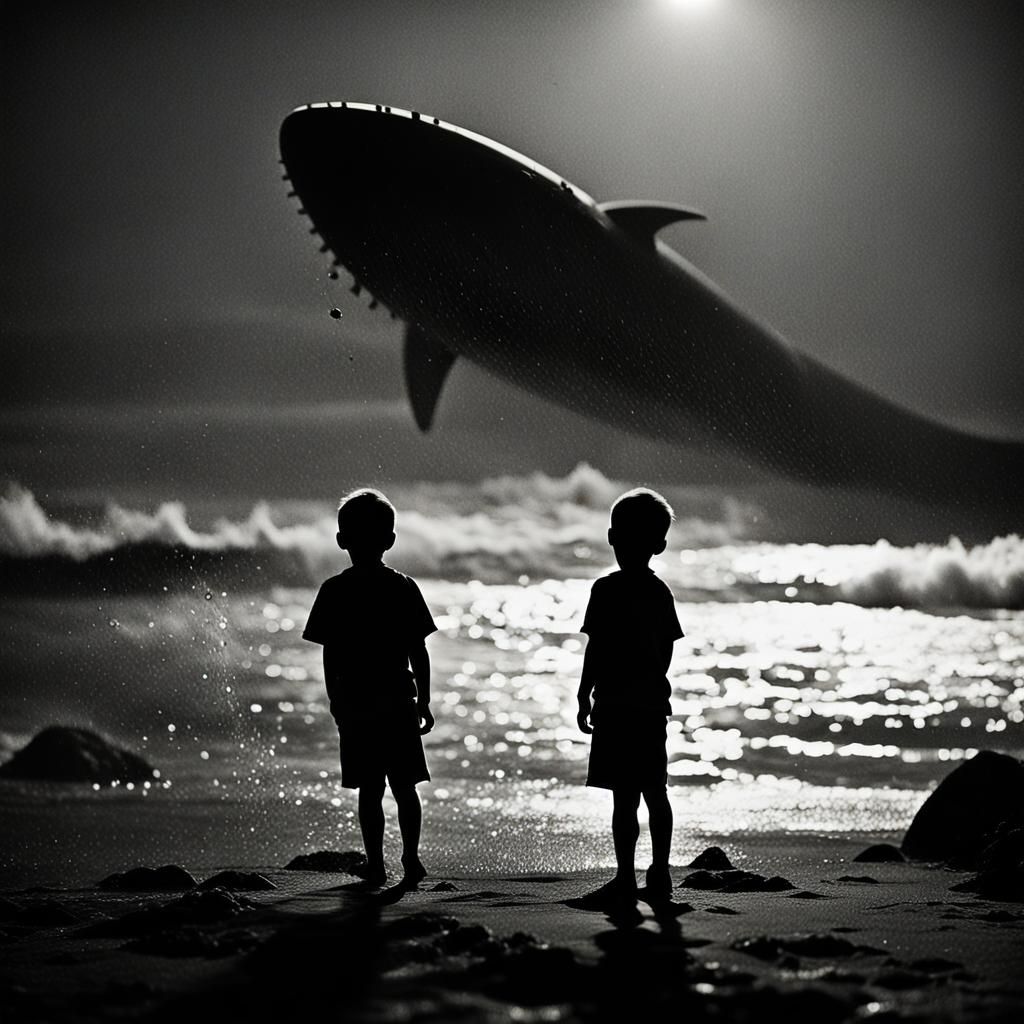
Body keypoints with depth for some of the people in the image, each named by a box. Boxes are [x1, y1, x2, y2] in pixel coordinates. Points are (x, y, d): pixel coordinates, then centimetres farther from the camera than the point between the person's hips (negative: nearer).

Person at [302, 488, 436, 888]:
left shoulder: (335, 591, -4)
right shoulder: (404, 589, -1)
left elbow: (330, 656, -3)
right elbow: (419, 653, 1)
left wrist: (337, 704, 6)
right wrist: (424, 701, 8)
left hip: (354, 705, -1)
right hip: (399, 704, 1)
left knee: (369, 790, 5)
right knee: (404, 787, 6)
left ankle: (375, 864, 4)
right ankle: (411, 859, -5)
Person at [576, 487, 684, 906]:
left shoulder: (608, 589, -11)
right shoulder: (660, 592, 8)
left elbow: (596, 648, -12)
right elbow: (666, 649, 13)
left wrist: (584, 698, -5)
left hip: (617, 704, -7)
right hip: (653, 703, 7)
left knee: (624, 796, -7)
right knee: (655, 791, 13)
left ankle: (626, 878, -8)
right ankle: (660, 875, 18)